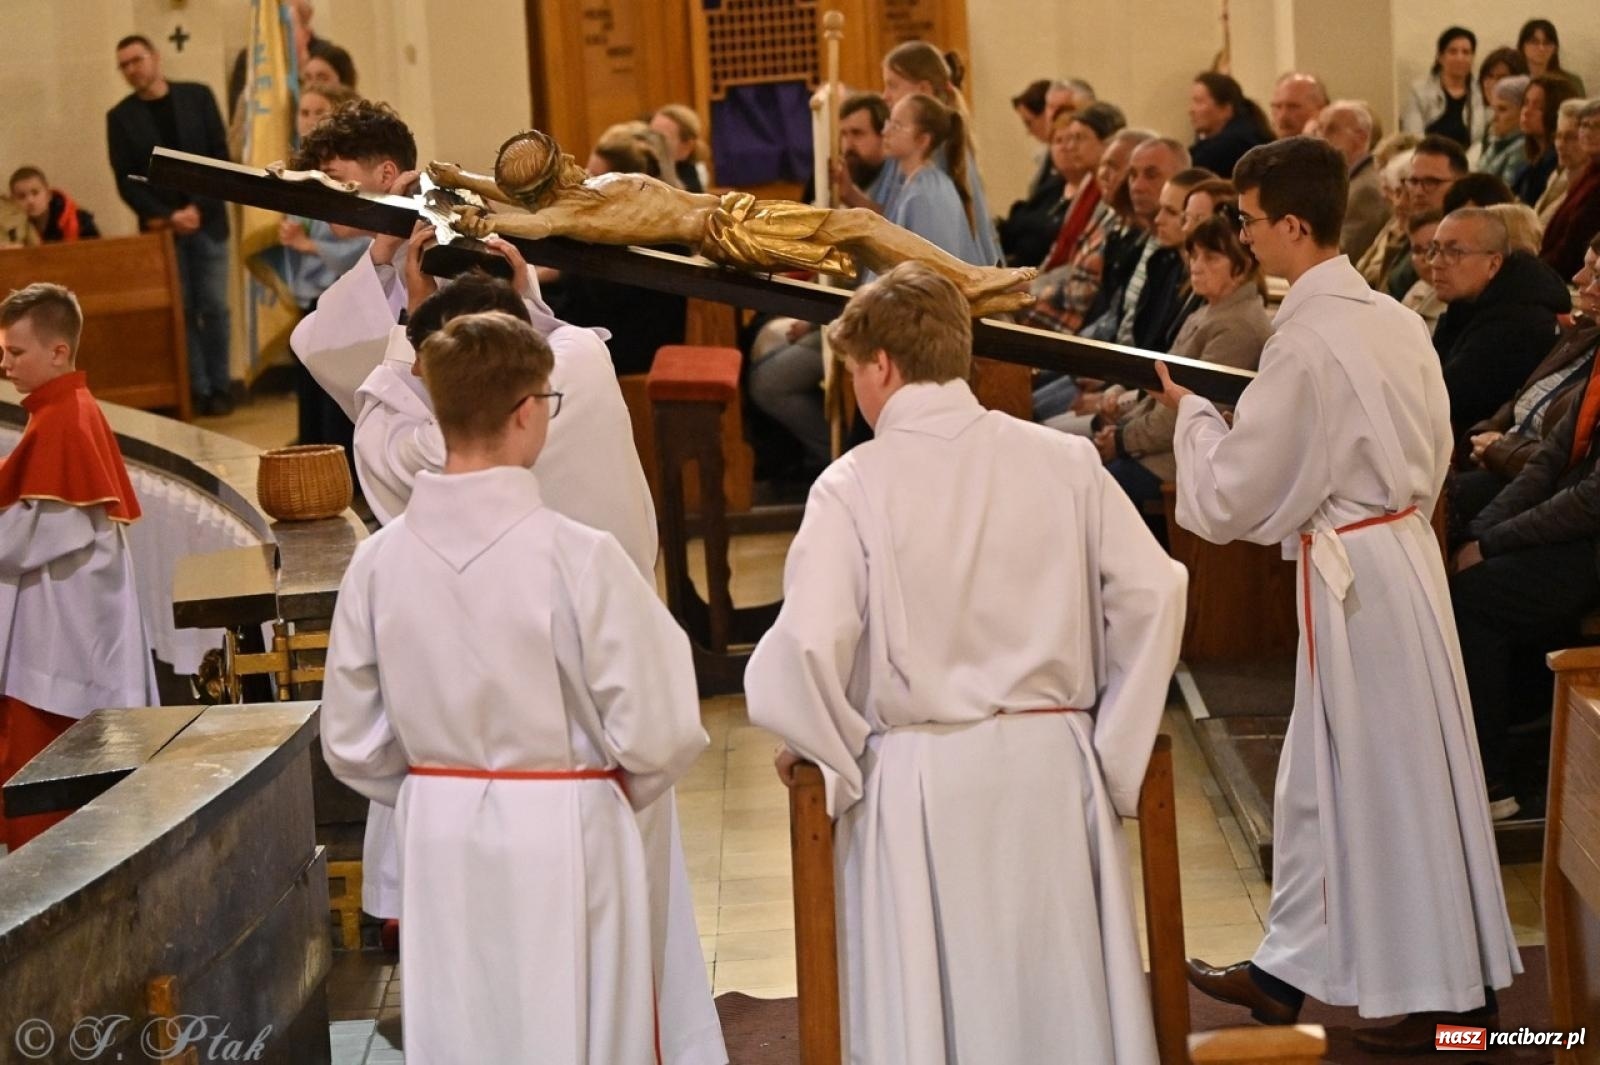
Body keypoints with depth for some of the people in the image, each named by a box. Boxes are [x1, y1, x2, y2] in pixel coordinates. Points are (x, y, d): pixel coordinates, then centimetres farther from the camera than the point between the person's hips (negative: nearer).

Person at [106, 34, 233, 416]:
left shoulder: (197, 96, 4)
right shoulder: (120, 117, 4)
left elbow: (220, 156, 0)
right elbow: (126, 181, 1)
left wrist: (198, 207, -11)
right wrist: (165, 216, -12)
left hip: (207, 220, 0)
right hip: (161, 227, 0)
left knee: (214, 307, -2)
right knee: (181, 311, -2)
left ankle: (219, 387, 7)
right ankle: (196, 390, 3)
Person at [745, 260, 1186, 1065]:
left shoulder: (853, 487, -10)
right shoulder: (1064, 462, 0)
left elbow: (808, 644, -18)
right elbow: (1152, 591, -2)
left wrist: (816, 746, 0)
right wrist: (1115, 738, 8)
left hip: (920, 782, -3)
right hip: (1051, 766, 3)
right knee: (1058, 996, 14)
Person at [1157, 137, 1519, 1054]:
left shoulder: (1307, 342, -21)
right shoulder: (1395, 320, 4)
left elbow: (1234, 492, -15)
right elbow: (1433, 453, 14)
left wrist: (1194, 413, 0)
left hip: (1355, 573, -9)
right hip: (1400, 548, 9)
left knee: (1390, 776, 2)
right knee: (1326, 770, 17)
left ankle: (1450, 991, 12)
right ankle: (1294, 965, 28)